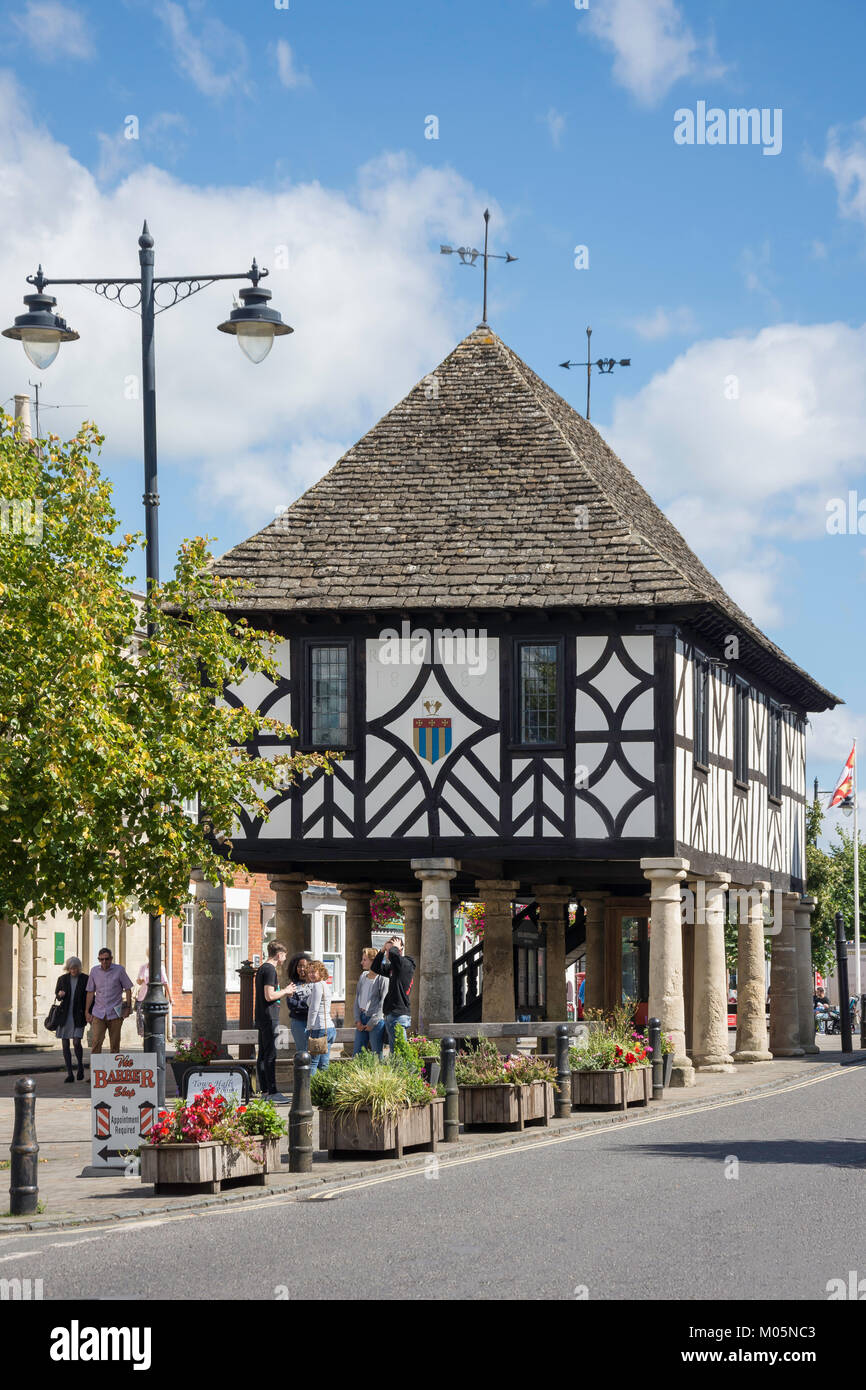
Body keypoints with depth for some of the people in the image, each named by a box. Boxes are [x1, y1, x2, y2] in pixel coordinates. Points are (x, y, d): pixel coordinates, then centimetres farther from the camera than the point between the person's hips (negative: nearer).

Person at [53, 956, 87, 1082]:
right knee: (65, 1044, 0)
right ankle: (69, 1074, 5)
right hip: (64, 1015, 3)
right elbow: (57, 997, 15)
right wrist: (60, 995, -9)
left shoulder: (85, 980, 0)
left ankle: (80, 1066, 13)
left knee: (76, 1042, -14)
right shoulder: (63, 979, 6)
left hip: (78, 1016, -3)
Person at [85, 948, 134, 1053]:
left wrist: (128, 1007, -5)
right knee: (96, 1042, -10)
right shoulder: (94, 971, 5)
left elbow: (128, 989, 3)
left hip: (115, 1014, -1)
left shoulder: (119, 970, -2)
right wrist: (87, 1011, 10)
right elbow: (90, 992, 12)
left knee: (115, 1044, 3)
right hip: (98, 1013, 1)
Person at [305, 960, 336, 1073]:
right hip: (330, 1028, 9)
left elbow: (314, 1010, -14)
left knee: (311, 1063, -10)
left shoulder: (317, 986, -9)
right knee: (324, 1065, 9)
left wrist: (309, 1029, -11)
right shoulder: (326, 985, 19)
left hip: (320, 1029, -9)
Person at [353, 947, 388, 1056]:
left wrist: (372, 1023, -11)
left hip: (376, 1020, -7)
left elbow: (383, 1003, -11)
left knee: (376, 1054, -3)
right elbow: (357, 999, 13)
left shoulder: (382, 978, -9)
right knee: (356, 1053, 5)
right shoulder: (363, 976, 12)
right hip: (362, 1018, 7)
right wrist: (357, 1020, 3)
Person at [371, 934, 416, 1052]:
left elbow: (393, 954, -26)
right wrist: (383, 949, 13)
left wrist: (394, 947, -3)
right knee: (393, 1052, 11)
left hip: (399, 1016, -9)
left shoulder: (406, 964, -10)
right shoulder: (392, 967, 17)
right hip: (390, 1016, 9)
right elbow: (375, 967, 24)